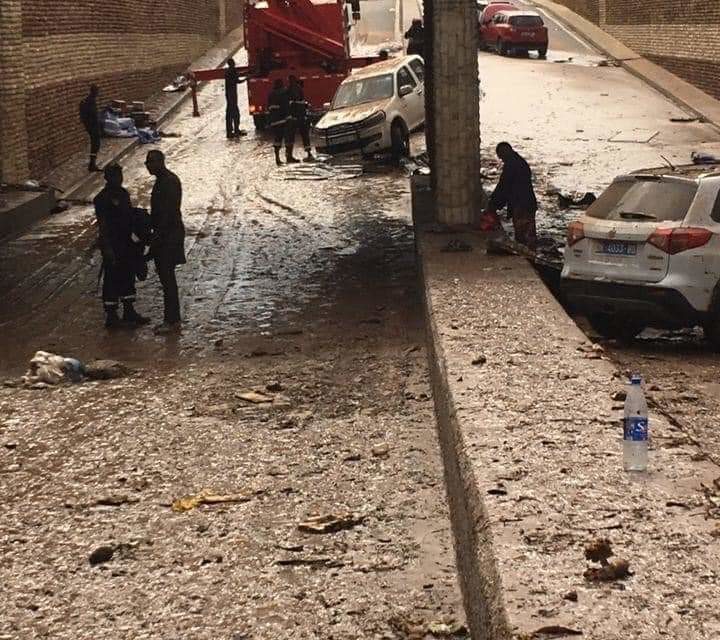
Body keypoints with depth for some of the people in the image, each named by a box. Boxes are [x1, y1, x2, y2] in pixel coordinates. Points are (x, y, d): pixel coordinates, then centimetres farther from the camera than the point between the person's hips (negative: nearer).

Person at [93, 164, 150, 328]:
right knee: (112, 280, -1)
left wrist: (137, 240, 19)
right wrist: (107, 249, -23)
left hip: (126, 242, 9)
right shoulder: (103, 198, -16)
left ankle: (129, 312, 27)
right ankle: (111, 316, 7)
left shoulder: (123, 193, 10)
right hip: (112, 245, -9)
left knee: (128, 277, 16)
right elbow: (102, 225, -19)